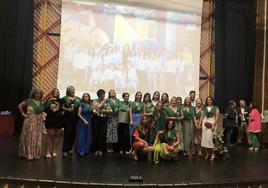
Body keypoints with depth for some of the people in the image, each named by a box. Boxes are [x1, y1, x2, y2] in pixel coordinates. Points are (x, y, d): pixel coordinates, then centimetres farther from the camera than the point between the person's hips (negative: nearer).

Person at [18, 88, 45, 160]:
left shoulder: (41, 103, 11)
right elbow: (20, 106, -2)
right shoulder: (29, 100, -4)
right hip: (30, 122, -5)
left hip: (39, 123, 5)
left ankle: (36, 154, 20)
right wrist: (23, 114, -5)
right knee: (29, 137, 0)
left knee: (37, 138, 10)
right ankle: (29, 154, 8)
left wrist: (42, 118, 7)